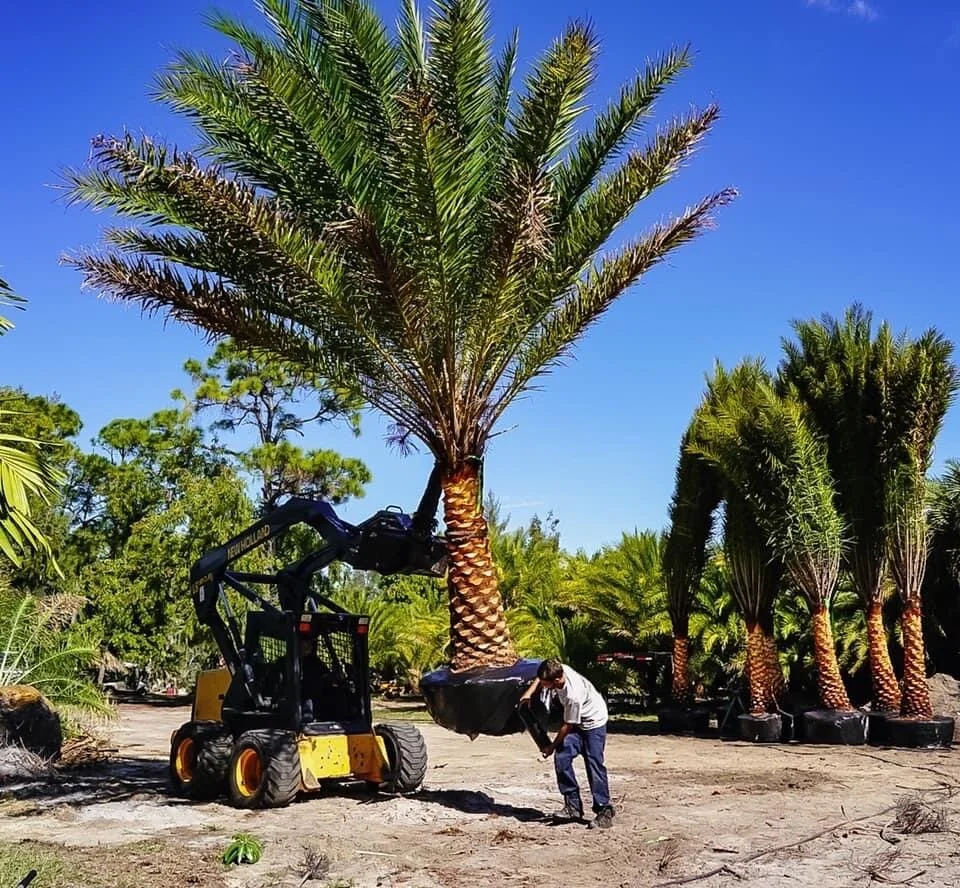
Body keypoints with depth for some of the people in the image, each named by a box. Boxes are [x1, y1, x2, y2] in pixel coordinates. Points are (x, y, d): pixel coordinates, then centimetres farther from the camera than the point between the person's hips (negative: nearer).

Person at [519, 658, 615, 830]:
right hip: (577, 722, 8)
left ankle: (604, 812, -6)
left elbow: (568, 726, -24)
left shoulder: (573, 695, -38)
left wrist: (552, 746, -12)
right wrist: (529, 693, -5)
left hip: (593, 721, -8)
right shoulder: (558, 670, -19)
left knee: (594, 764, -13)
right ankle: (573, 806, 1)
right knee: (561, 757, -5)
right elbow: (540, 678, 8)